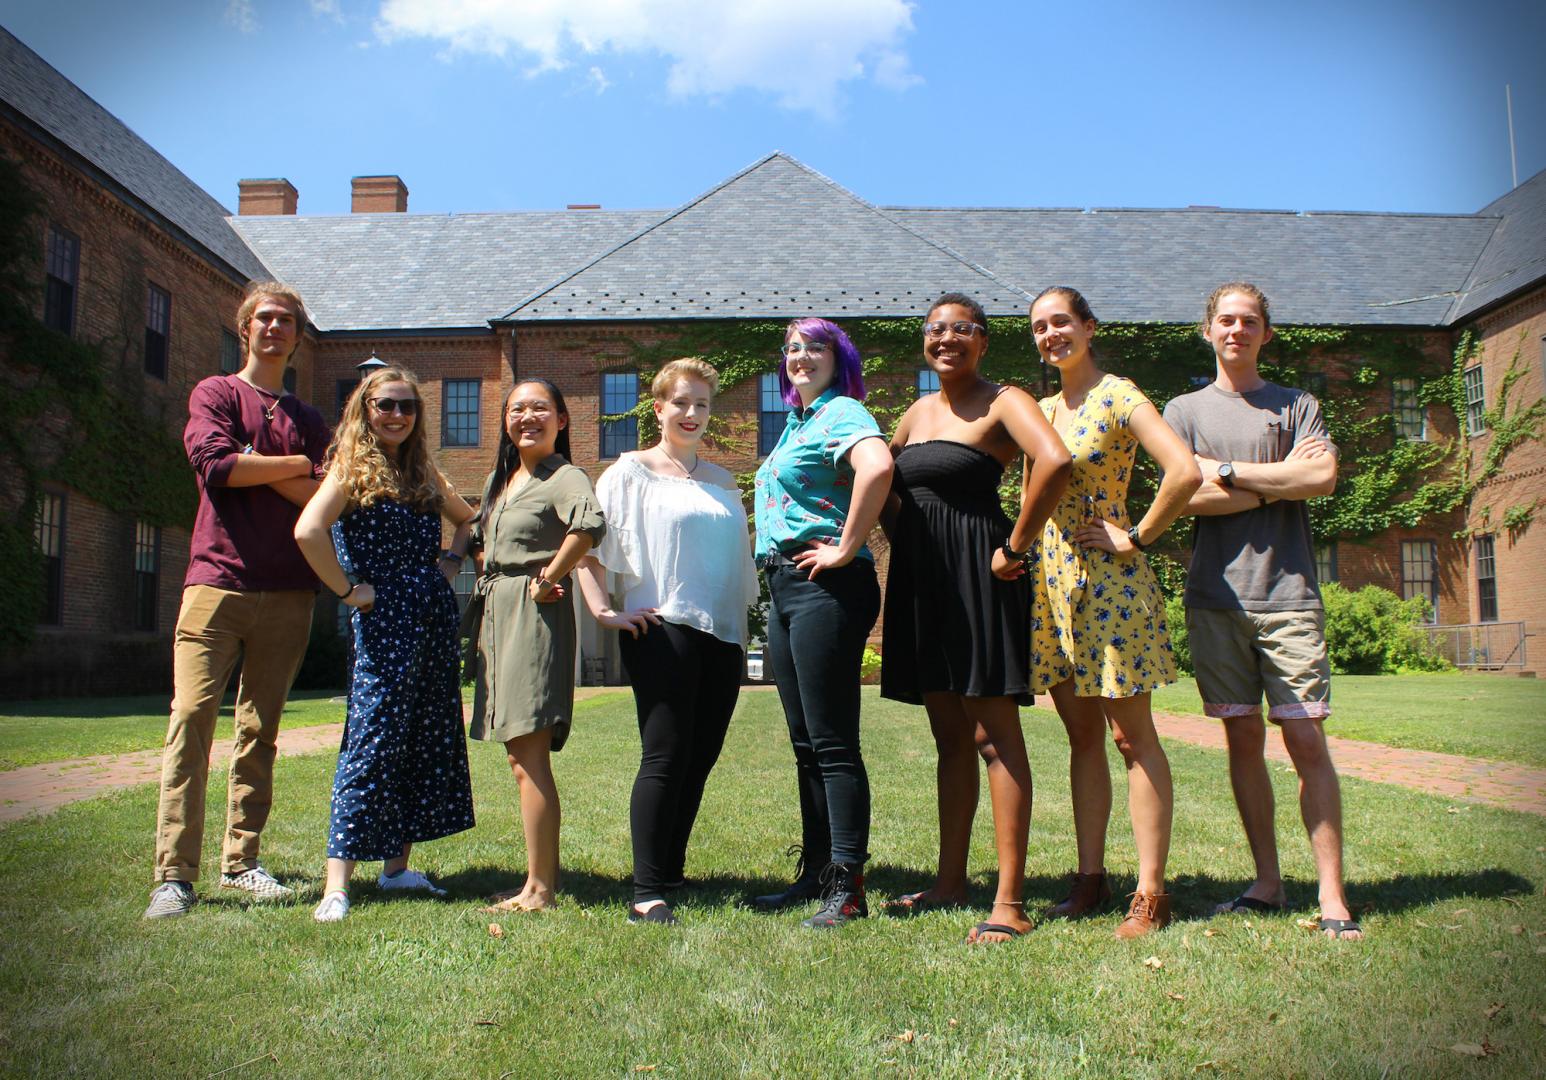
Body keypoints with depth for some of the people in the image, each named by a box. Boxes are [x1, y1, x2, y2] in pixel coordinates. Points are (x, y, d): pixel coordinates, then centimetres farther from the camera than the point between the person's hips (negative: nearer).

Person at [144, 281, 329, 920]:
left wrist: (253, 464, -5)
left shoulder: (308, 419, 19)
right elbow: (214, 463, -8)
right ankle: (174, 874, -7)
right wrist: (294, 465, 0)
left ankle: (241, 861, 11)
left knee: (261, 730, 5)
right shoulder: (215, 393, 11)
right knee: (191, 718, -9)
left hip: (287, 593, 3)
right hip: (217, 581, -3)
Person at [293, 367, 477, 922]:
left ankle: (397, 865, 21)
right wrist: (348, 590, -15)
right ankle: (337, 883, -3)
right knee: (372, 742, -9)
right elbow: (308, 531, -22)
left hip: (434, 615, 7)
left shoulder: (422, 470, 14)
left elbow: (466, 518, 29)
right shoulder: (353, 467, -6)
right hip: (384, 620, -7)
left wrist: (450, 561, 13)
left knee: (428, 741, 10)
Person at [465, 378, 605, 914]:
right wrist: (487, 584, 14)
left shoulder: (562, 477, -9)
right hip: (496, 614, 9)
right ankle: (544, 871, 22)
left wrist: (548, 578, -20)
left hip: (535, 615, -9)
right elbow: (479, 539, 31)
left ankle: (539, 889, -1)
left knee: (529, 758, -8)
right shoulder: (498, 479, 18)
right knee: (520, 757, 12)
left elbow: (590, 523, -31)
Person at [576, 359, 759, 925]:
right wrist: (605, 611, -11)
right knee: (665, 757, -9)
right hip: (662, 630, -5)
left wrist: (741, 623, 16)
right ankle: (647, 894, -5)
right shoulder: (631, 472, 3)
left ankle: (670, 872, 21)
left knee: (700, 758, 8)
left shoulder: (721, 480, 19)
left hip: (722, 633, 6)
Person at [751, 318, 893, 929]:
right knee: (805, 742, 13)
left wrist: (847, 550, -22)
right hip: (783, 588, 10)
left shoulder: (842, 413, -8)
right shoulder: (796, 424, 20)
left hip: (824, 587, -10)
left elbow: (877, 468, -30)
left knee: (832, 741, -6)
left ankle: (847, 886, 2)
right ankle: (816, 873, 23)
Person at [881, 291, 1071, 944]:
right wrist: (902, 533, 13)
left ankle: (1010, 901, 0)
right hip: (922, 581, 7)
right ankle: (950, 882, 22)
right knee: (950, 739, 12)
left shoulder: (1002, 402, -6)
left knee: (994, 736, -5)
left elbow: (1055, 460, -24)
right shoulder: (919, 411, 16)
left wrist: (1015, 548, -19)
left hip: (977, 576, -7)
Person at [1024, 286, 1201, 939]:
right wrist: (1016, 548, 8)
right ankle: (1091, 878, 18)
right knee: (1082, 737, 11)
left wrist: (1137, 539, -14)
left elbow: (1185, 472, -21)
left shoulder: (1119, 397, -8)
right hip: (1051, 582, 7)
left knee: (1132, 738, -1)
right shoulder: (1040, 409, 14)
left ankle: (1150, 893, 5)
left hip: (1108, 582, -7)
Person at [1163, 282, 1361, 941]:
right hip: (1216, 595, 1)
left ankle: (1332, 896, 1)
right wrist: (1279, 482, -3)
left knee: (1306, 739, -5)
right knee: (1243, 738, 5)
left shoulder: (1298, 406, 12)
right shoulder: (1184, 410, 13)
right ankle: (1268, 883, 14)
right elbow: (1184, 496, -3)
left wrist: (1227, 472, -5)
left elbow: (1324, 477, -6)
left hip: (1288, 594, -1)